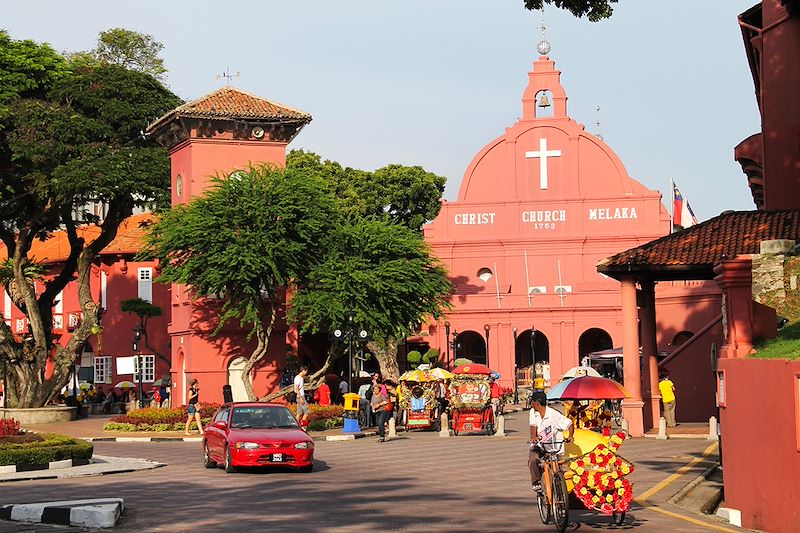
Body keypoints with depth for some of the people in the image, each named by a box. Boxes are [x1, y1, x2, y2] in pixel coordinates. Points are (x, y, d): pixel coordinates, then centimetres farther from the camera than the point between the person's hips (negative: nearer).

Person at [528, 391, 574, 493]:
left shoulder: (553, 414, -15)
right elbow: (533, 425, -13)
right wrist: (533, 437, -35)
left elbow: (569, 424, -14)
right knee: (533, 459, -29)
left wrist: (570, 436, -33)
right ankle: (536, 483, -18)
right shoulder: (533, 412, -1)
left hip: (554, 447, -2)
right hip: (539, 446, 2)